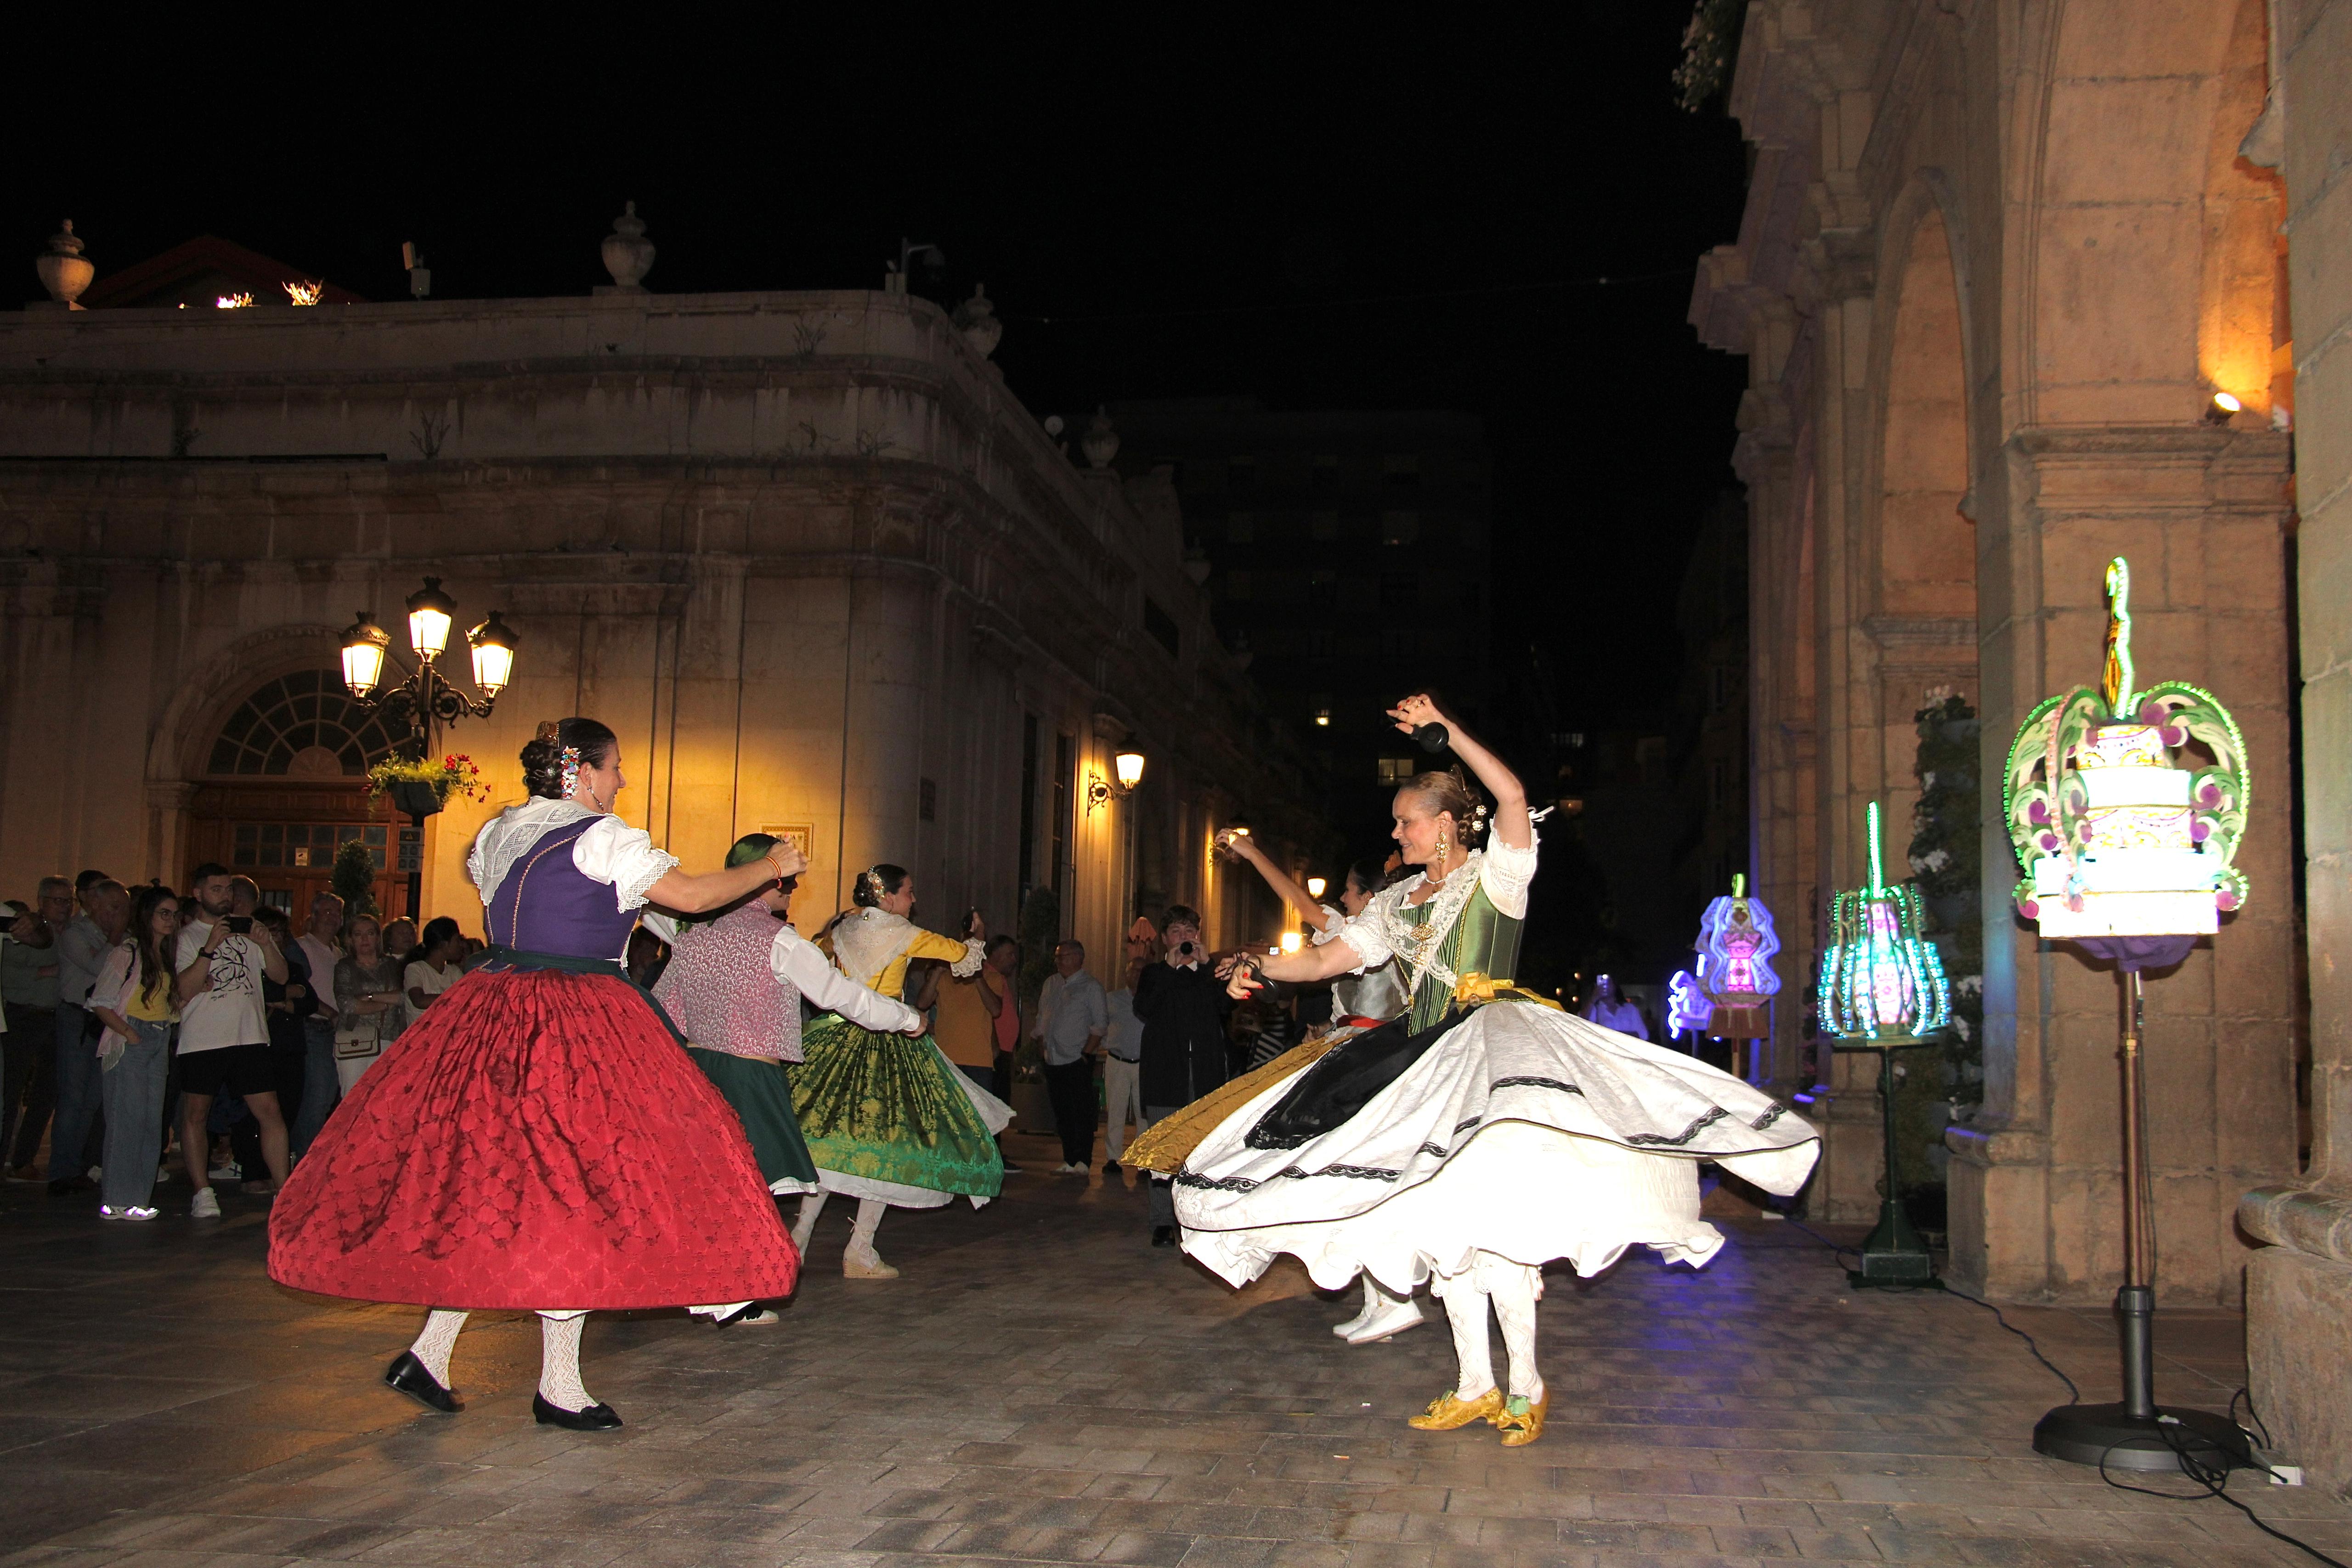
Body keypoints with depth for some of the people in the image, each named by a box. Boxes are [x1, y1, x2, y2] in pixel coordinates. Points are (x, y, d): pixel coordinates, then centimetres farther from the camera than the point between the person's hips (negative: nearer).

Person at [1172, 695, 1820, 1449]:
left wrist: (1444, 730, -17)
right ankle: (1474, 1385, 17)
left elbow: (1512, 797, -19)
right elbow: (1327, 959, 18)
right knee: (1441, 1221, 7)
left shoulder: (1494, 874, -1)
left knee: (1489, 1216, -17)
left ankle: (1526, 1385, -3)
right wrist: (1262, 969, 3)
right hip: (1424, 1056, 8)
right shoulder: (1398, 903, 19)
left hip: (1490, 1043, -8)